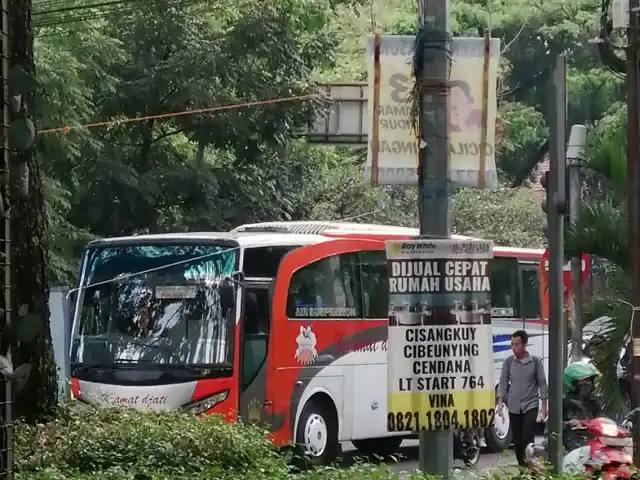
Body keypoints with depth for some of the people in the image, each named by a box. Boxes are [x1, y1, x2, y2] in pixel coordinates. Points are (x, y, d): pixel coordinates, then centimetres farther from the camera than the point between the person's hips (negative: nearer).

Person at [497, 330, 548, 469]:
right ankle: (521, 465, 16)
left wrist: (544, 405, -1)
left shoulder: (535, 361, -3)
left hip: (530, 405, -2)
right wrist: (500, 402, -6)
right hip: (514, 406, 3)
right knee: (517, 440, 7)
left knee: (528, 437, -12)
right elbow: (503, 382, 4)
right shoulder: (508, 362, 1)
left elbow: (542, 383, 1)